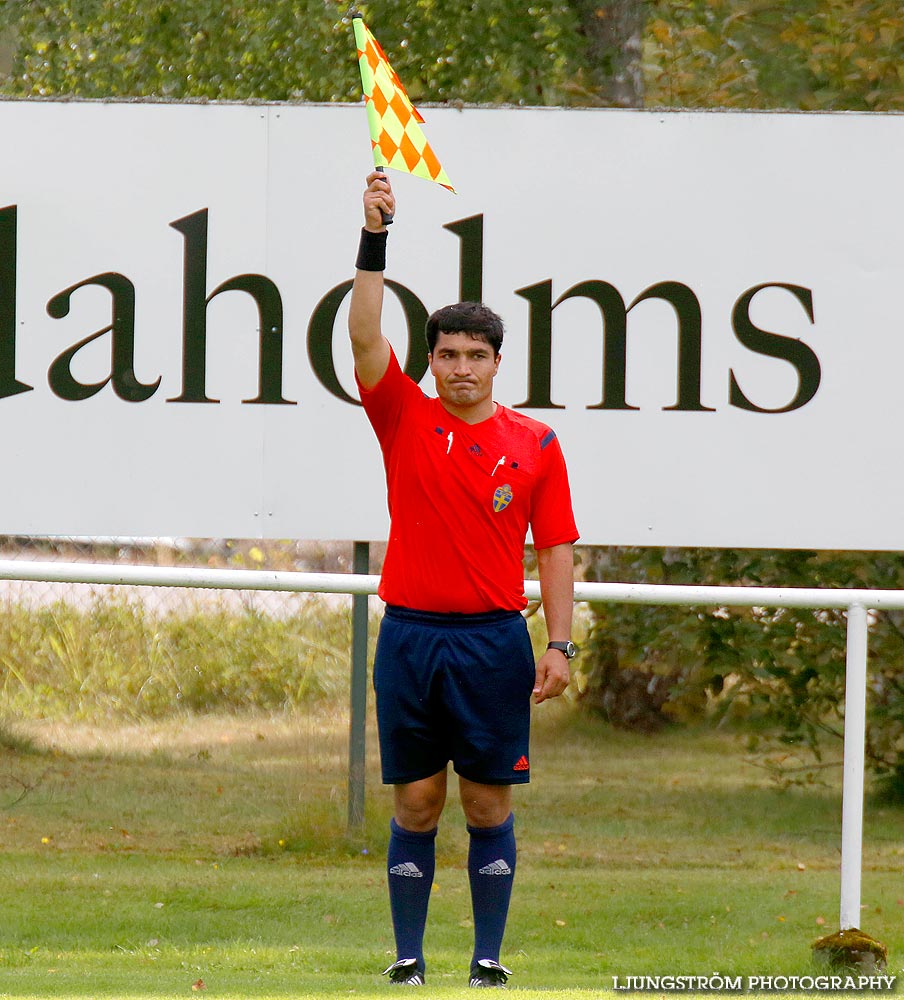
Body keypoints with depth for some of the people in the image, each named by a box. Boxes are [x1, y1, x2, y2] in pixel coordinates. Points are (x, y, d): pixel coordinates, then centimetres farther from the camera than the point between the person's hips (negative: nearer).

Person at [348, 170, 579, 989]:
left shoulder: (535, 444, 4)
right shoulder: (406, 421, 4)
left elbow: (556, 549, 5)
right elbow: (365, 337, -8)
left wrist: (560, 644, -4)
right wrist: (374, 241, -18)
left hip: (495, 640, 0)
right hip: (411, 636, 0)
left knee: (490, 806, 2)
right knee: (416, 806, 3)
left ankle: (490, 960, 7)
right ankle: (408, 960, 7)